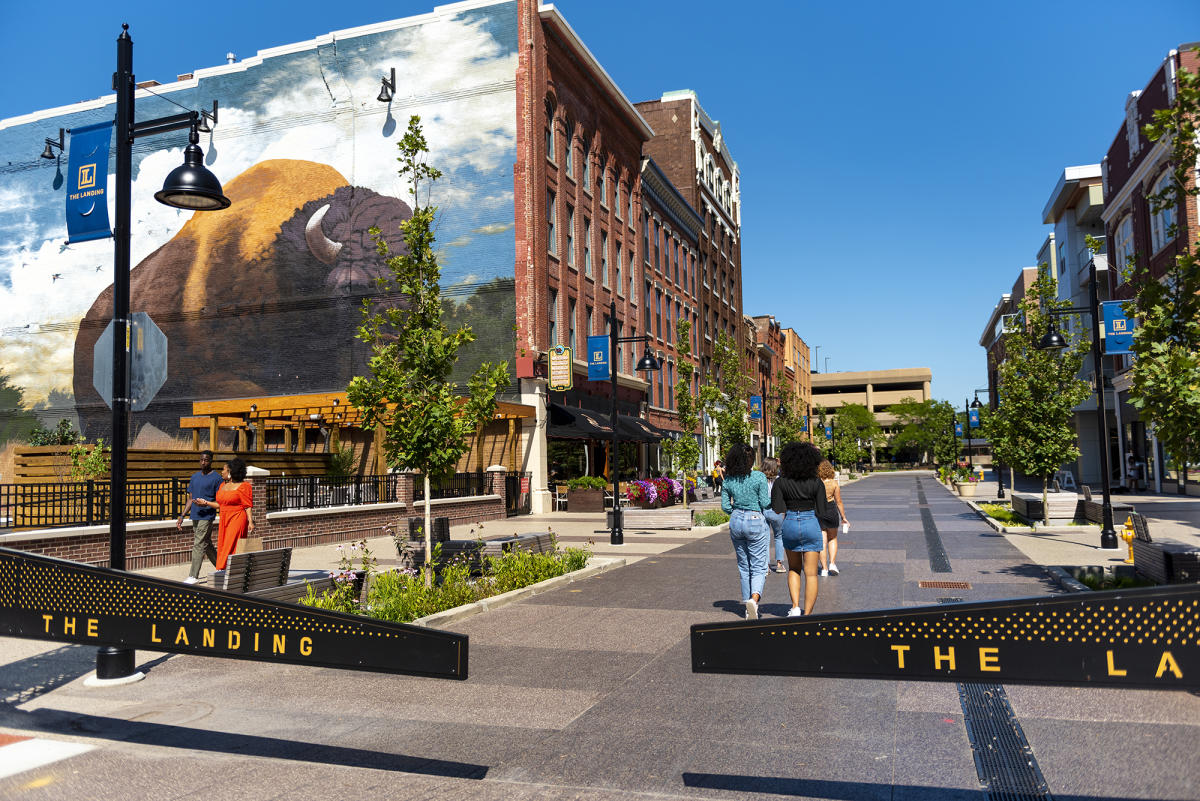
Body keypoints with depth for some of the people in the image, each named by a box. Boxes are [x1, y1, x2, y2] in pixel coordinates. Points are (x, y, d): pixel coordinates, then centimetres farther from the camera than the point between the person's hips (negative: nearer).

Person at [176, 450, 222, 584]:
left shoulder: (216, 478, -7)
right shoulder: (195, 476, 14)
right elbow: (190, 499, 17)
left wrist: (206, 504, -22)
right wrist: (182, 516, 12)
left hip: (207, 516, -7)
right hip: (195, 516, 7)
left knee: (198, 545, -8)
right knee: (207, 545, 14)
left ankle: (193, 576, -3)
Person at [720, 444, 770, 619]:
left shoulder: (728, 480, 0)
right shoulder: (759, 477, -11)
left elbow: (725, 506, 3)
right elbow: (765, 503, -9)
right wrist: (770, 497, 12)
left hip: (736, 521, 4)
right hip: (756, 521, -4)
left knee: (743, 566, 15)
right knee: (758, 567, 1)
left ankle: (748, 608, 21)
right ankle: (754, 598, -24)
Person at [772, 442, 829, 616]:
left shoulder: (780, 482, -5)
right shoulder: (816, 483, -5)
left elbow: (777, 511, -9)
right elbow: (821, 512, -5)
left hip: (789, 524, 2)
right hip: (811, 525, -1)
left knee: (794, 569, 22)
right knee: (811, 574, 6)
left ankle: (795, 607, 11)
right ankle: (807, 614, 5)